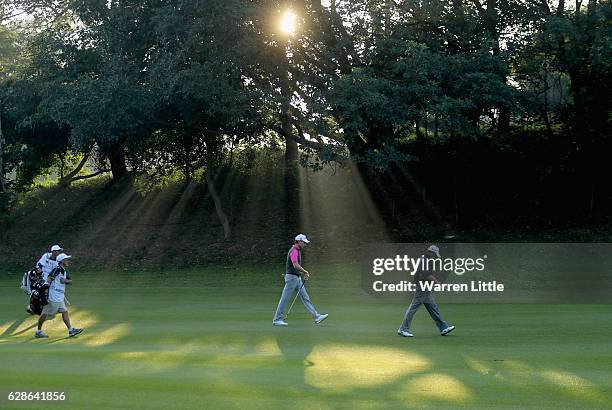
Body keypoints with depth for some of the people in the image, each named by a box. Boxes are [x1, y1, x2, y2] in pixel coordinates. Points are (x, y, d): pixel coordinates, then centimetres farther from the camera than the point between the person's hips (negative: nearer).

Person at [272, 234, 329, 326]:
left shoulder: (297, 250, 16)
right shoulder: (294, 251, -17)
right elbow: (296, 265, -29)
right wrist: (306, 272, -18)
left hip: (297, 278, 10)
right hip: (292, 278, -10)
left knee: (305, 298, 5)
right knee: (285, 299, -3)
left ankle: (316, 317, 3)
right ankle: (277, 319, 5)